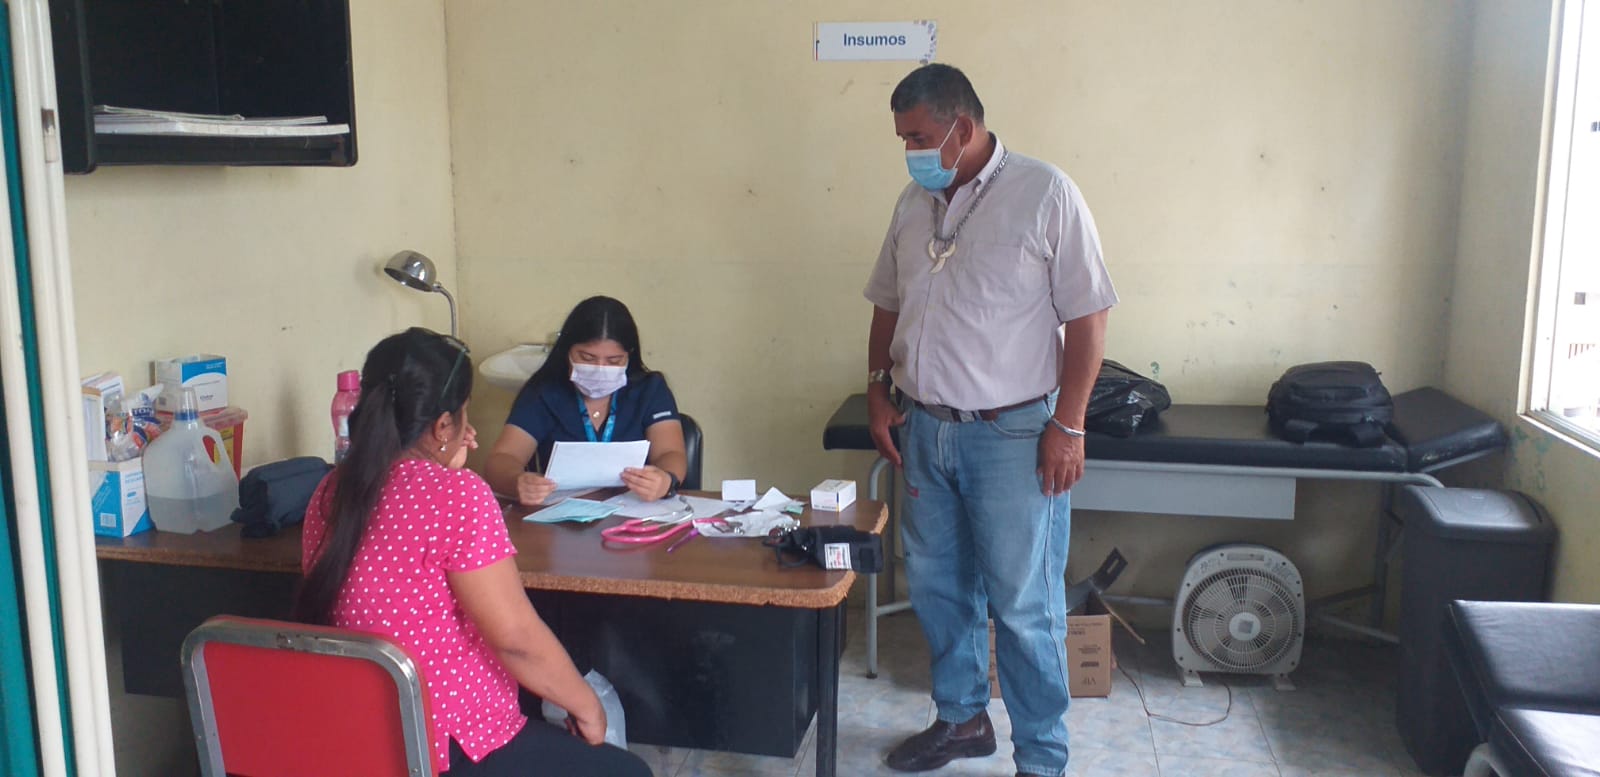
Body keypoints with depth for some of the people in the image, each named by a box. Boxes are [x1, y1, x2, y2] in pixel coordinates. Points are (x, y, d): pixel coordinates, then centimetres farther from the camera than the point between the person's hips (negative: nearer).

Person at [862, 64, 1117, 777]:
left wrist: (1067, 426, -14)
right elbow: (888, 304, 18)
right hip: (924, 429, 6)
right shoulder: (914, 202, 9)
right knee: (936, 586, 16)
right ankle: (962, 718, 36)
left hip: (1012, 435, -6)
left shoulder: (1045, 195, -10)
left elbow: (1086, 316, -10)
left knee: (1024, 606, 1)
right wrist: (878, 388, 8)